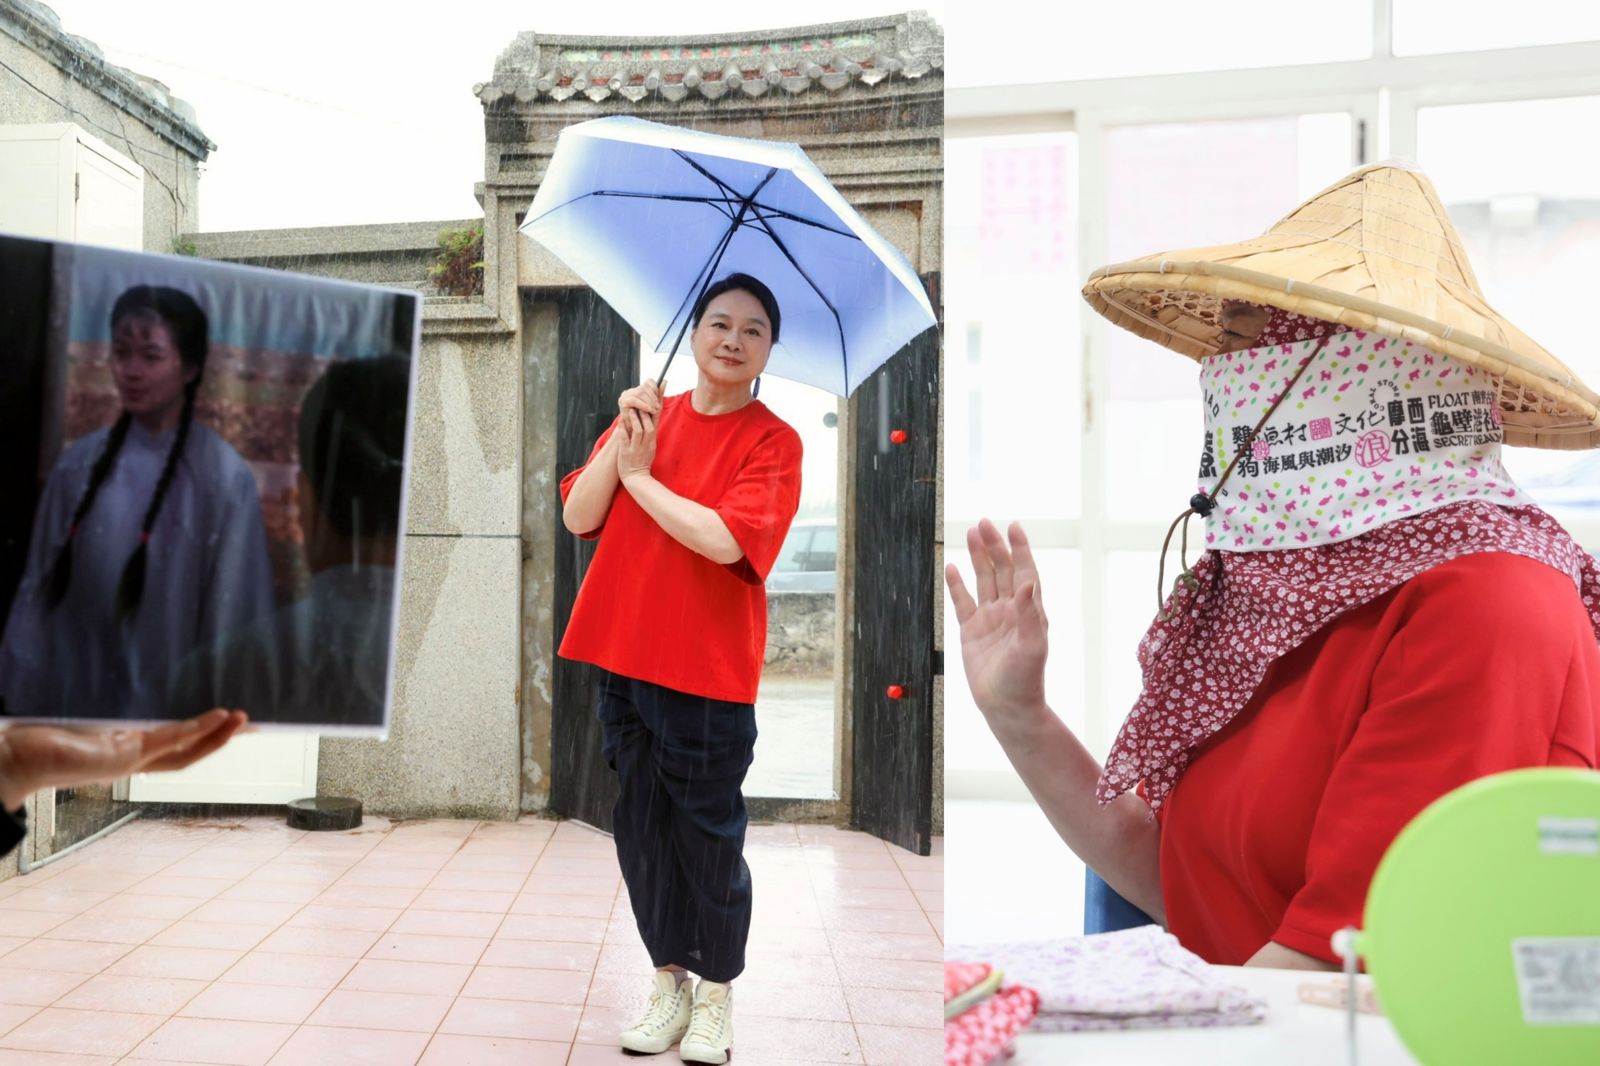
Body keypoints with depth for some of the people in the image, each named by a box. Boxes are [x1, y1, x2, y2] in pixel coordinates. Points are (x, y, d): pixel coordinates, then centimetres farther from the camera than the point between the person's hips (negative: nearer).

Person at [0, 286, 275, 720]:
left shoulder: (225, 479, -16)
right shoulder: (80, 464, -3)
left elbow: (229, 618, -11)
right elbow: (40, 590, 4)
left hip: (166, 703, -4)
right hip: (72, 694, 4)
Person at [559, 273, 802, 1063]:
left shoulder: (773, 440, -6)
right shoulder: (644, 415, 8)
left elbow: (724, 539, -21)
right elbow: (578, 517, 1)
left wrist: (641, 474, -10)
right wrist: (622, 440, -11)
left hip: (707, 669, -4)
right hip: (623, 656, 5)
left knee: (707, 835, 6)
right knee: (640, 828, 13)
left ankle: (716, 992, 27)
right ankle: (669, 980, 31)